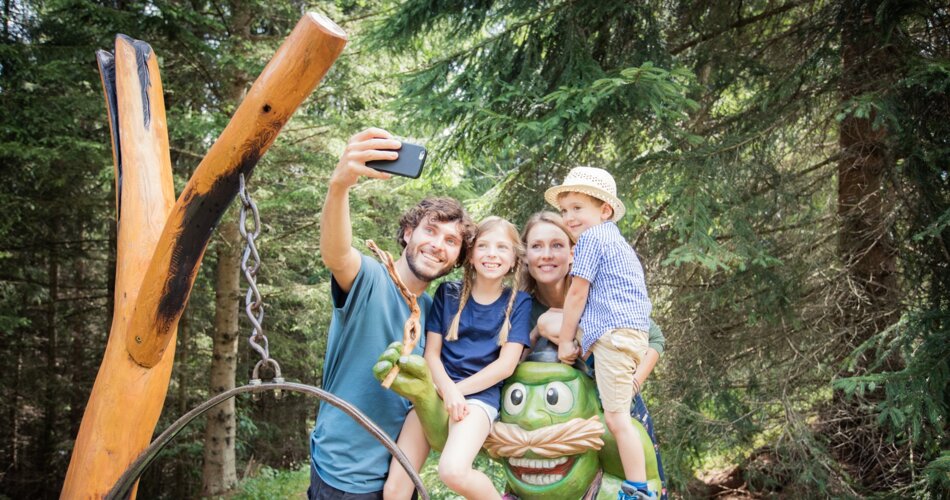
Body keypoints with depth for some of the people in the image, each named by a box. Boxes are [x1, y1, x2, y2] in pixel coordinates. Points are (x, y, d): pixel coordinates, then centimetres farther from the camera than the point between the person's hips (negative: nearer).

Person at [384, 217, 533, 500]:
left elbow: (506, 364, -4)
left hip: (480, 394, -3)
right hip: (437, 389, 3)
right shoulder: (448, 293, 9)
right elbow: (431, 353, 5)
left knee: (453, 471, -30)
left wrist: (457, 391, -8)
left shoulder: (519, 302, 4)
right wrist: (447, 391, -13)